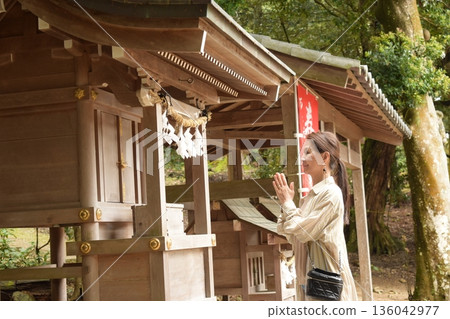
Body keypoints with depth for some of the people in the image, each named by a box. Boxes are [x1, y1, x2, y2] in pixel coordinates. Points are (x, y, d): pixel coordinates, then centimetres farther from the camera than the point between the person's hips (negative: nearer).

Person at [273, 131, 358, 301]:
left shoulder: (330, 193, -13)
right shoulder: (312, 195, 14)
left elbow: (304, 233, -16)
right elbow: (294, 238, 15)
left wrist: (288, 203, -5)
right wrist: (285, 203, 7)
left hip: (326, 280, -9)